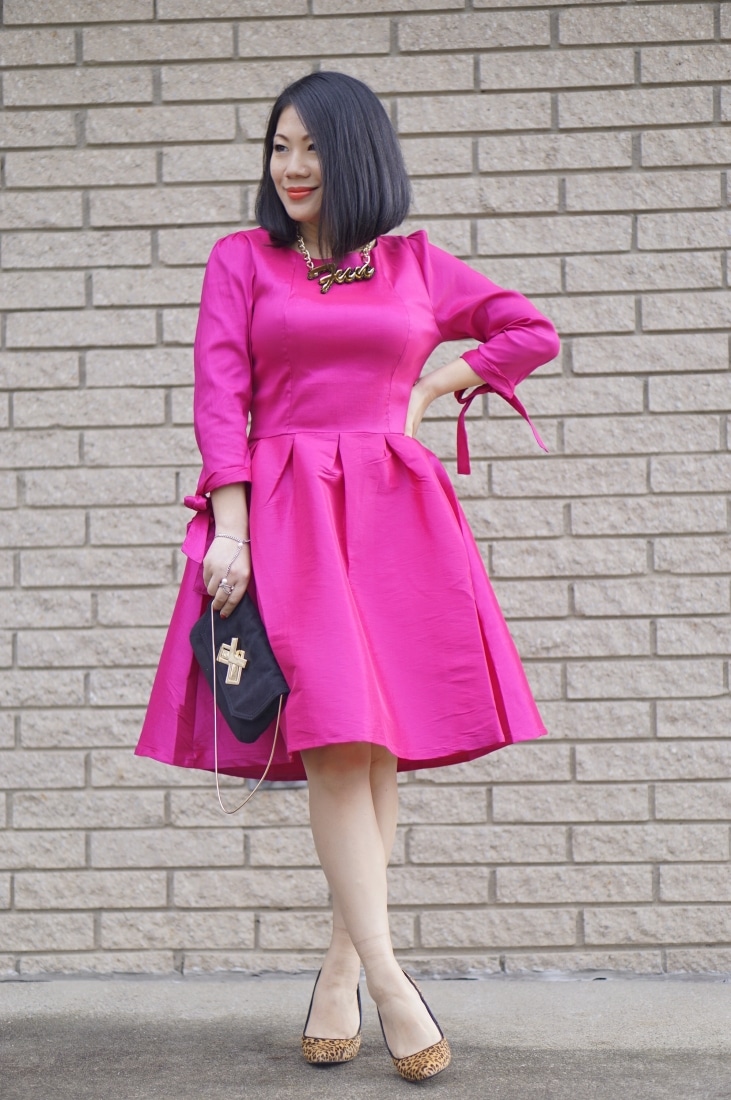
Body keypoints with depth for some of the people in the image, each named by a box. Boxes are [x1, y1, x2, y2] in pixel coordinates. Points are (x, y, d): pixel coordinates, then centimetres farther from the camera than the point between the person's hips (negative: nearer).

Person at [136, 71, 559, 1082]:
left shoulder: (415, 263, 15)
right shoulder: (242, 259, 11)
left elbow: (533, 332, 22)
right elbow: (219, 396, 0)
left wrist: (431, 388, 12)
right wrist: (229, 526, -12)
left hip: (393, 510, 2)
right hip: (284, 512, -2)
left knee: (381, 743, 0)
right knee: (333, 733, -13)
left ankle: (341, 974, 12)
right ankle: (389, 982, -10)